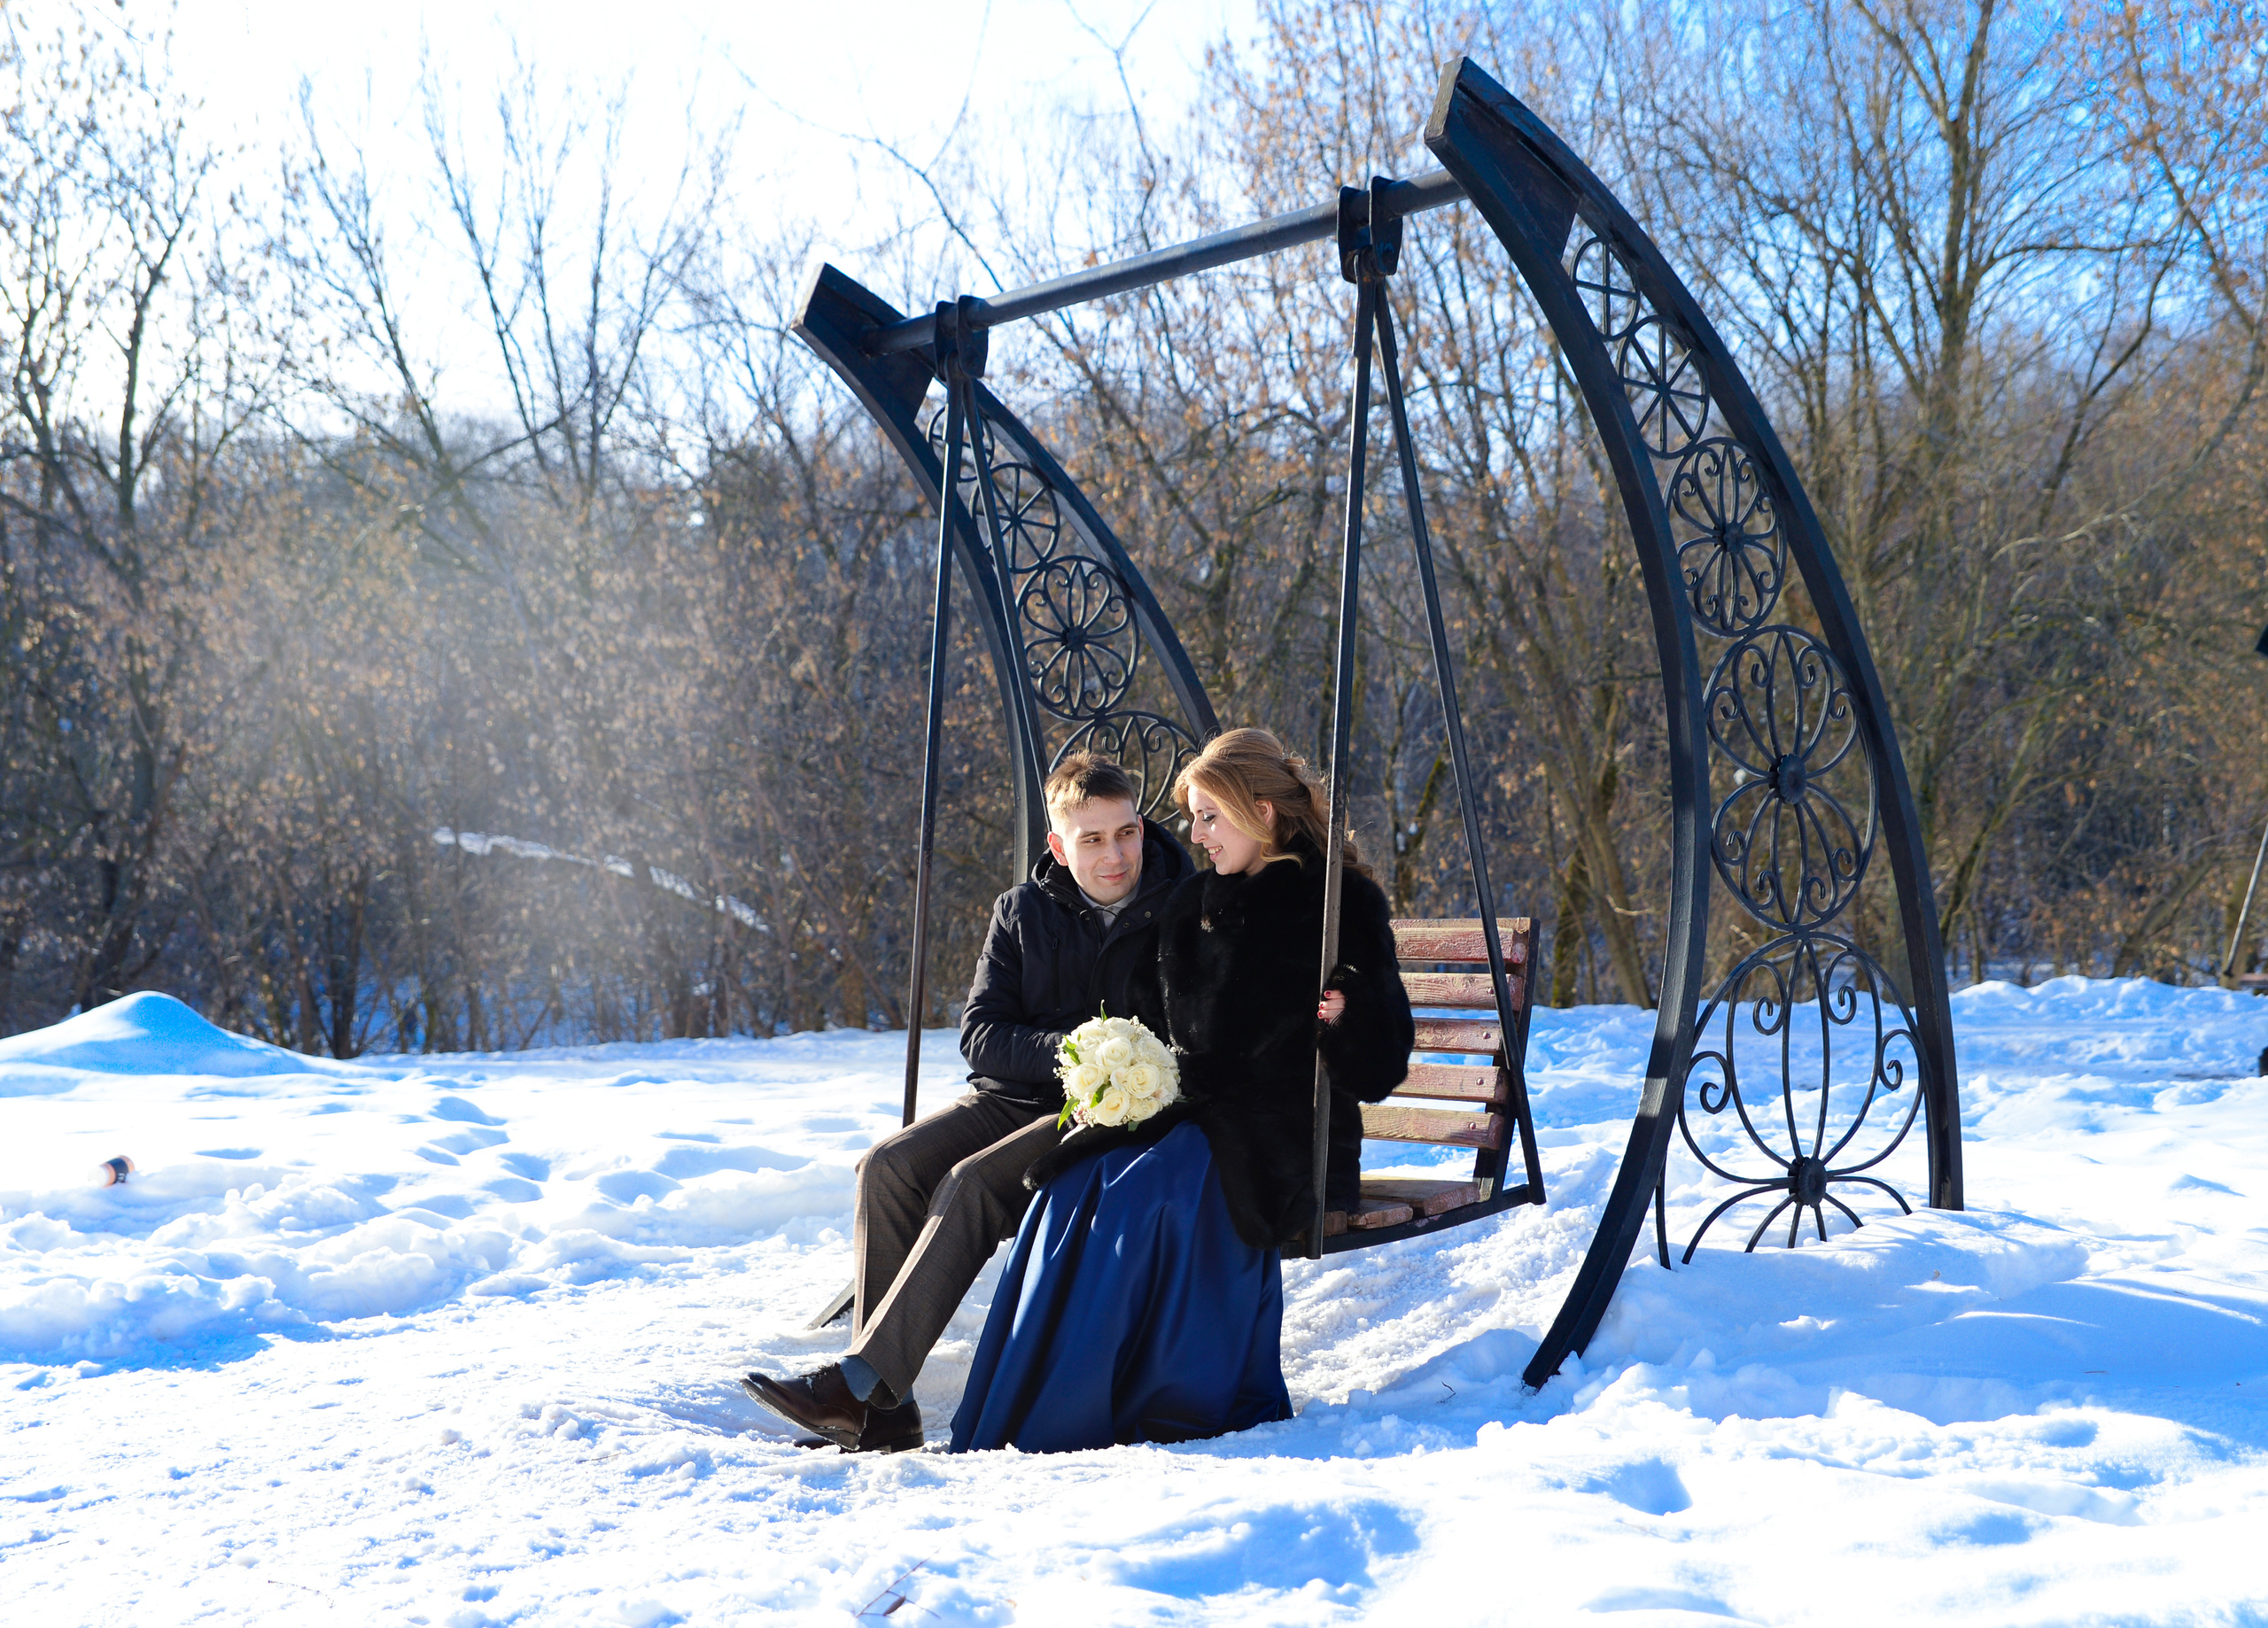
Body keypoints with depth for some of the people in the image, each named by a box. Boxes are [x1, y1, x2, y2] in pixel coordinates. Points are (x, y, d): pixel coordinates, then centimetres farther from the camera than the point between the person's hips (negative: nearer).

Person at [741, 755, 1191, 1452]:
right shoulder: (1022, 911, 8)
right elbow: (981, 1035, 1)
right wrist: (1067, 1050, -16)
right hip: (1012, 1098, 4)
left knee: (973, 1182, -30)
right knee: (889, 1165, -23)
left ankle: (859, 1387, -30)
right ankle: (887, 1412, -23)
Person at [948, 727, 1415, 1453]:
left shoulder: (1345, 905, -1)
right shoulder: (1190, 907, 16)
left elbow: (1381, 1069, -3)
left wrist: (1348, 1020, -24)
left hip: (1284, 1132, -5)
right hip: (1189, 1113, 5)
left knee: (1149, 1185, -33)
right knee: (1077, 1183, -26)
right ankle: (999, 1425, -27)